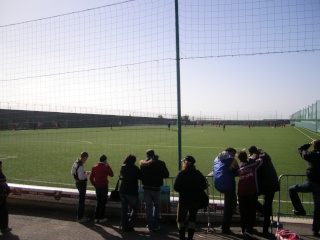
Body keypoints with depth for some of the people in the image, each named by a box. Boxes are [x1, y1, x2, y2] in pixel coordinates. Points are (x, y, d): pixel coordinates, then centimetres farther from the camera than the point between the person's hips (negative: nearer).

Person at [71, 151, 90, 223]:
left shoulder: (75, 163, 5)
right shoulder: (80, 166, -25)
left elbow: (72, 173, 16)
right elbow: (81, 177, -29)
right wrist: (87, 174, -12)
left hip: (78, 182, 10)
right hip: (81, 184, -10)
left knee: (81, 200, 20)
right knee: (81, 201, 2)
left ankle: (80, 216, 31)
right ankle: (79, 218, 12)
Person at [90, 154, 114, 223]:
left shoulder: (94, 167, 2)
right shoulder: (106, 167, -11)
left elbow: (91, 177, 2)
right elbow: (111, 174, -2)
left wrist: (94, 184, 11)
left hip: (97, 187, 5)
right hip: (104, 187, -5)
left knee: (98, 202, 16)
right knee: (103, 202, 5)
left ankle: (96, 218, 17)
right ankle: (101, 218, 8)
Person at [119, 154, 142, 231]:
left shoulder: (122, 167, 3)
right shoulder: (135, 168, -13)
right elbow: (140, 177, -5)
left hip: (122, 191, 5)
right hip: (132, 192, -5)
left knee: (124, 209, 13)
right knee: (134, 209, 8)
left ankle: (124, 226, 15)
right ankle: (130, 226, 0)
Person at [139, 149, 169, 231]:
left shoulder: (143, 164, -6)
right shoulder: (160, 163, -8)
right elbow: (166, 175, -3)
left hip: (146, 187, 1)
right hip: (156, 187, -1)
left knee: (148, 206, 10)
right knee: (156, 205, 15)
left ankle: (150, 225, 13)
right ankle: (156, 224, 14)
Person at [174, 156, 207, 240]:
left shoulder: (182, 173, -12)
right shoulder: (198, 173, 0)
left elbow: (176, 187, -14)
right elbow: (204, 186, 2)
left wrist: (183, 191, 4)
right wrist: (196, 191, 11)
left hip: (184, 200, -3)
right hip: (195, 200, 4)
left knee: (180, 220, 10)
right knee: (192, 220, 15)